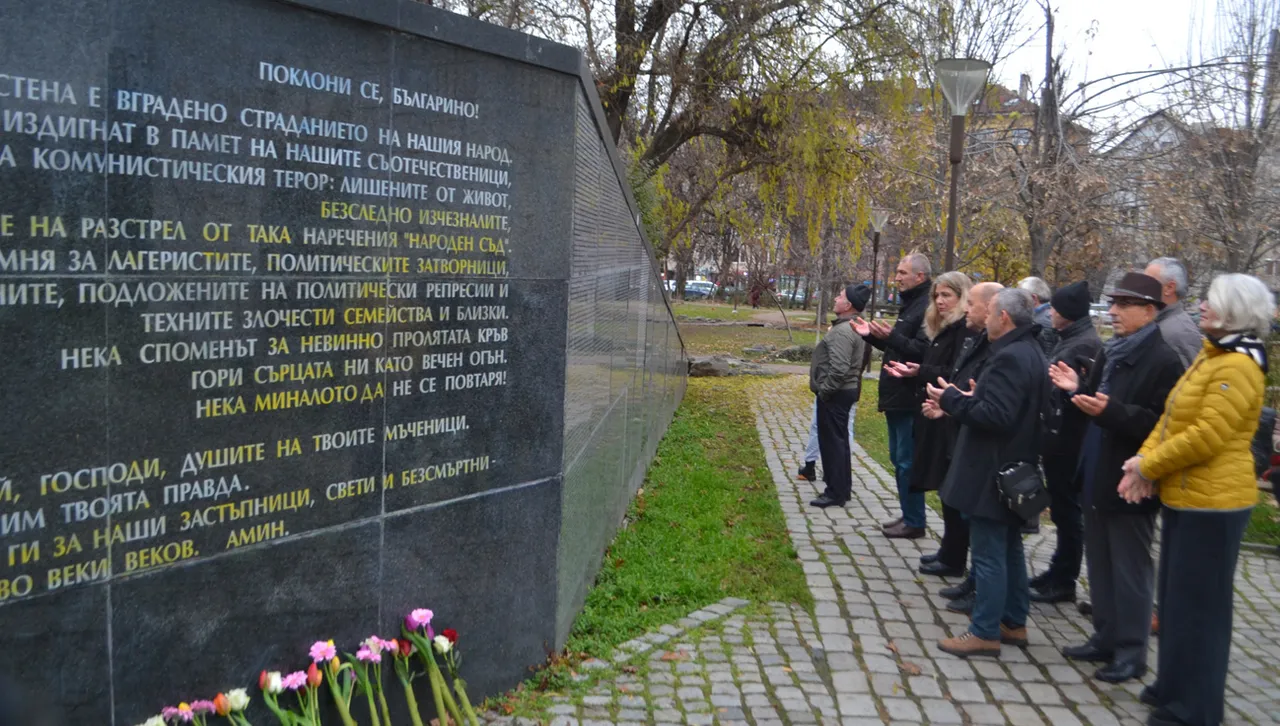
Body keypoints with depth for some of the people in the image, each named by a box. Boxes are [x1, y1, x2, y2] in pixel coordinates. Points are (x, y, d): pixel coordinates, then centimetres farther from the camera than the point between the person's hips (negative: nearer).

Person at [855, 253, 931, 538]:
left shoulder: (926, 308, -16)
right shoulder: (909, 305, 17)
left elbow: (923, 351, -26)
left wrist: (891, 336, -32)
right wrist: (872, 335, 12)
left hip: (910, 399, -11)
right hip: (897, 396, 11)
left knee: (907, 461, -4)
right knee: (899, 459, 17)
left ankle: (914, 522, 6)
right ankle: (908, 515, 27)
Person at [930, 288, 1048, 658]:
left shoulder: (1010, 358, -21)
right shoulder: (1031, 353, 12)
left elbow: (995, 416, -27)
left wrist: (953, 400, -17)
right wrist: (972, 400, 11)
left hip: (994, 474, -11)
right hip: (1014, 468, 11)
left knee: (988, 554, -3)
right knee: (1009, 549, 18)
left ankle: (985, 632, 5)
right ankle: (1014, 622, 28)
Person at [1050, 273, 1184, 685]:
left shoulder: (1164, 361, -15)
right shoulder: (1110, 353, 12)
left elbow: (1161, 423, -21)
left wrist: (1110, 412, -30)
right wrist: (1077, 389, -1)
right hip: (1097, 477, 9)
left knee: (1129, 570, 3)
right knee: (1100, 565, 16)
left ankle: (1131, 653, 14)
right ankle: (1105, 639, 28)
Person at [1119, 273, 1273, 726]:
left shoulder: (1237, 367, -17)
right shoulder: (1209, 356, 13)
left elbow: (1205, 437, -23)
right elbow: (1170, 419, 12)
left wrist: (1149, 467, -14)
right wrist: (1145, 461, -3)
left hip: (1211, 502, -9)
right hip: (1183, 496, 10)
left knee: (1198, 605, 1)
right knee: (1175, 597, 18)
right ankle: (1174, 686, 32)